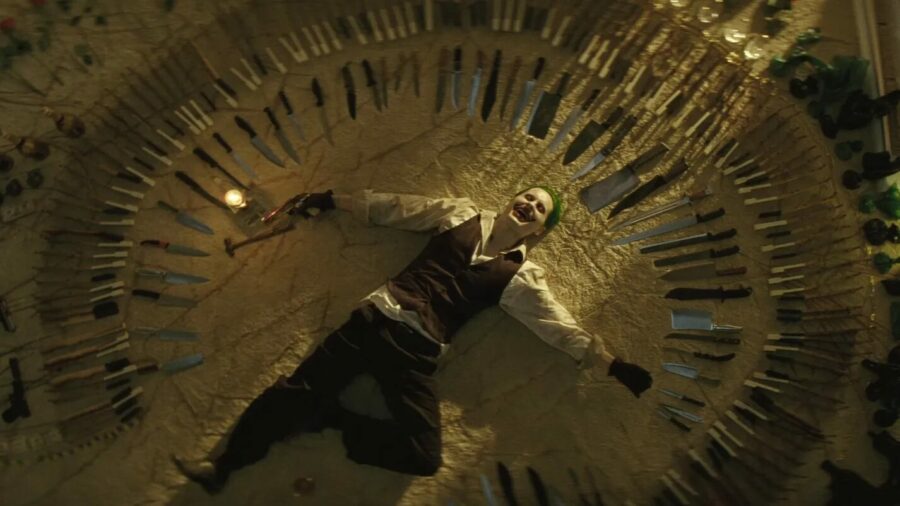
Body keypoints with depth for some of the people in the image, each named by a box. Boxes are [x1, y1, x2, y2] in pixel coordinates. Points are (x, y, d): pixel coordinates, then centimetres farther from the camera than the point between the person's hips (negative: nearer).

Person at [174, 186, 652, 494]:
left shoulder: (521, 276, 6)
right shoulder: (462, 214, 11)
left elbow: (563, 329, 6)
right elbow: (395, 207, 15)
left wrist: (614, 365, 1)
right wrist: (333, 199, 18)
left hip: (417, 349, -1)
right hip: (376, 316, 1)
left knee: (423, 457, -17)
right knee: (296, 389, -5)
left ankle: (329, 416, -1)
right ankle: (222, 465, 15)